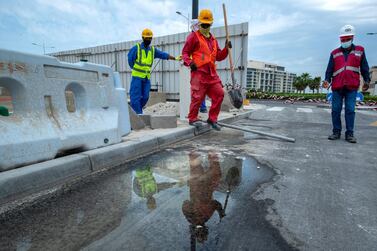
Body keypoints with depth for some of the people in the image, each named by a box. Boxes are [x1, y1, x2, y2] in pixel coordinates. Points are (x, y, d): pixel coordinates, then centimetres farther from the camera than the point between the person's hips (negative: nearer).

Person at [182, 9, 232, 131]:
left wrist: (226, 49, 10)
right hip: (199, 72, -6)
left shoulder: (213, 39, 24)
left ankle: (212, 119, 13)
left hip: (211, 73, 7)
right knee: (198, 96, -9)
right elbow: (185, 52, 2)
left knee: (219, 93, 2)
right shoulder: (193, 36, 5)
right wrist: (189, 62, -16)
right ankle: (192, 119, 9)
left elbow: (218, 57, 25)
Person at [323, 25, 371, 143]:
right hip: (337, 86, 1)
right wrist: (327, 80, -9)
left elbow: (364, 68, 13)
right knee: (335, 110, 1)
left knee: (350, 110, -3)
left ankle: (349, 134, 3)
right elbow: (330, 69, 6)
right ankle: (336, 132, 10)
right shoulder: (334, 53, 13)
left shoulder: (360, 51, 14)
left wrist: (367, 80, 5)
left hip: (352, 86, -1)